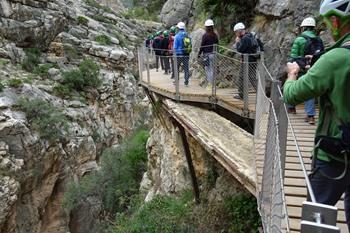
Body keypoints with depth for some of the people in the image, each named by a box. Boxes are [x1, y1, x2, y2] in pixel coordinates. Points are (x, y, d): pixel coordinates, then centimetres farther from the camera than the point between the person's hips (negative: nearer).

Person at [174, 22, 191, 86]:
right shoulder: (188, 35, 3)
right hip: (186, 54, 3)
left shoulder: (177, 36, -9)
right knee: (186, 68, 6)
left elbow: (175, 47, -9)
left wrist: (174, 54, 1)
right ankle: (186, 82, 6)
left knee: (177, 69, 10)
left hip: (179, 54, -3)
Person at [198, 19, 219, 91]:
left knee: (208, 69, -1)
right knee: (213, 69, 10)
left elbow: (202, 46, -9)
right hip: (214, 54, 5)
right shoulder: (215, 35, 7)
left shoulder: (205, 35, -10)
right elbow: (217, 45, 12)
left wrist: (199, 53, 1)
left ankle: (209, 84, -2)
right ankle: (212, 84, 13)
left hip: (207, 54, -5)